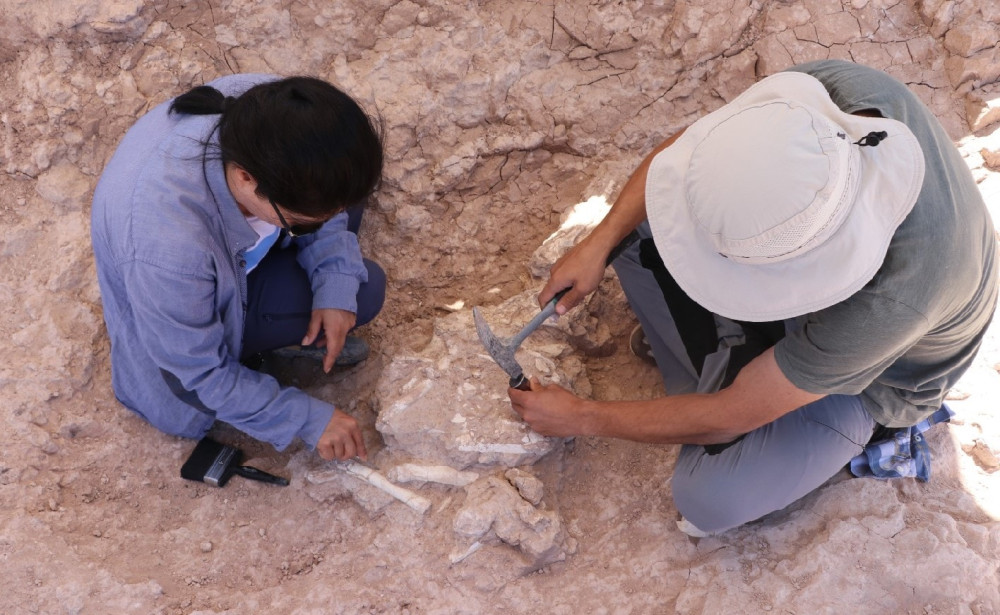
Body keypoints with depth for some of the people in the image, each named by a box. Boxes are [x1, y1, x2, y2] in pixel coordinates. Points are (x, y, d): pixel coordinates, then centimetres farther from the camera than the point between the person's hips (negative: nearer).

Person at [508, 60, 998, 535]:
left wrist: (582, 417, -20)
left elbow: (725, 419, -30)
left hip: (875, 371, -5)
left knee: (709, 499, -22)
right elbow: (685, 145, -13)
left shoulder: (885, 303, -44)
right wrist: (599, 242, -23)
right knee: (634, 231, -13)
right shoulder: (835, 85, -33)